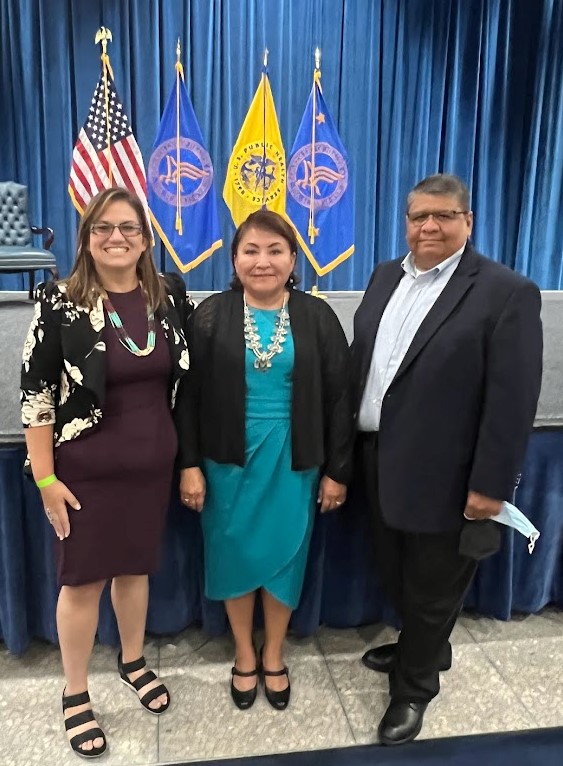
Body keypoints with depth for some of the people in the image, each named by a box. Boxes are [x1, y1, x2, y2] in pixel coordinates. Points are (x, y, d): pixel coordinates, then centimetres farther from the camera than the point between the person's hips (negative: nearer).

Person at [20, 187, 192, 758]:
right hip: (86, 469, -3)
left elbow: (183, 378, 9)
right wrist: (45, 478, -11)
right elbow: (35, 394, -10)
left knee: (135, 565, 19)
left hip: (152, 463, 3)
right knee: (83, 579, 10)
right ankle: (75, 695, 33)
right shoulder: (60, 302, -12)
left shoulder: (170, 295, -1)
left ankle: (132, 661, 45)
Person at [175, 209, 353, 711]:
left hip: (293, 460, 0)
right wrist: (189, 464, -5)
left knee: (283, 557, 12)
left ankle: (273, 656, 37)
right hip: (229, 459, 0)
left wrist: (337, 470, -1)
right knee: (236, 556, 12)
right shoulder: (210, 316, -4)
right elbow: (189, 396, -1)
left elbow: (338, 398, -1)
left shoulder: (317, 317, -3)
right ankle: (244, 656, 37)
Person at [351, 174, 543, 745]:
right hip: (380, 462, 7)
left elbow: (513, 398, -16)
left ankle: (415, 684, 37)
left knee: (431, 588, 13)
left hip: (443, 476, -6)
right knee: (395, 575, 23)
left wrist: (490, 484, -16)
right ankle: (423, 648, 50)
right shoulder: (386, 277, 7)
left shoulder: (506, 292, -13)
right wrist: (348, 443, 9)